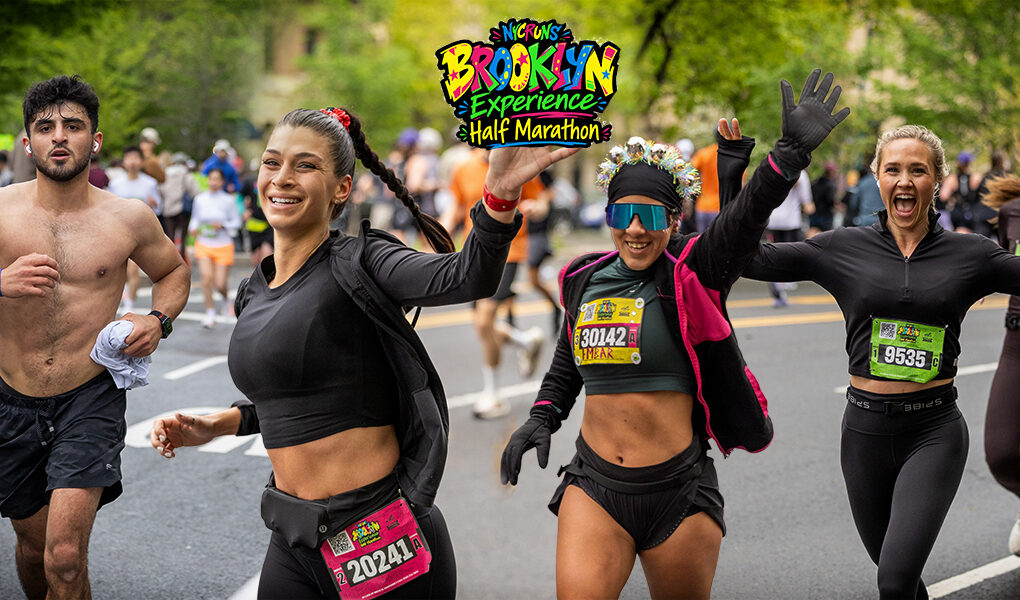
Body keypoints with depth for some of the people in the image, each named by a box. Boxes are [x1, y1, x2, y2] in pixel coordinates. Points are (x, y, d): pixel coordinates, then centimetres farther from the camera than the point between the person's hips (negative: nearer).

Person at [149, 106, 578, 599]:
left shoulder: (358, 265, -11)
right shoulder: (253, 294, 10)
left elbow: (468, 276, -30)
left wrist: (500, 192, -48)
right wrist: (217, 424, 11)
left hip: (382, 539, -6)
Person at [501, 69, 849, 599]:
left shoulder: (692, 272, -7)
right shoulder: (584, 279, 6)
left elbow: (746, 218, -25)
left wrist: (793, 151, -40)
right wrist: (542, 417, 10)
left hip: (678, 490, -2)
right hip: (595, 486, 3)